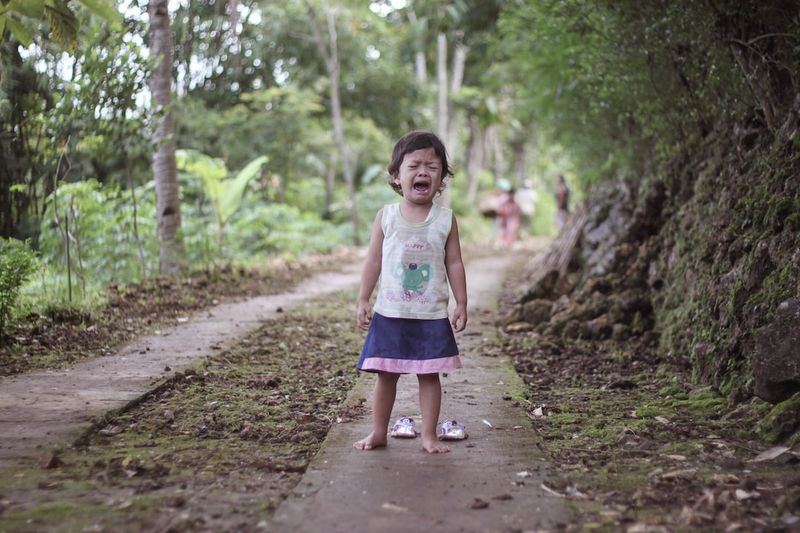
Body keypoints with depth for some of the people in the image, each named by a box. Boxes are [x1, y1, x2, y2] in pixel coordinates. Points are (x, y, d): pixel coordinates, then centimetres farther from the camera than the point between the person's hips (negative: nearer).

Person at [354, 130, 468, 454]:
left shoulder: (446, 220, -1)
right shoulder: (386, 217, -1)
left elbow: (454, 264, 2)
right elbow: (374, 261, 2)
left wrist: (461, 304, 0)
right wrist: (363, 301, -1)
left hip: (432, 316, 0)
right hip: (389, 314, 0)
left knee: (429, 376, 5)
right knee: (386, 375, 8)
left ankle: (429, 435, 16)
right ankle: (378, 432, 21)